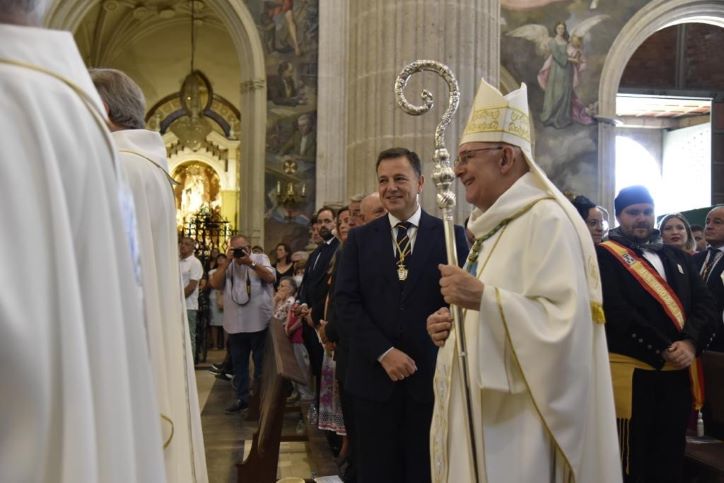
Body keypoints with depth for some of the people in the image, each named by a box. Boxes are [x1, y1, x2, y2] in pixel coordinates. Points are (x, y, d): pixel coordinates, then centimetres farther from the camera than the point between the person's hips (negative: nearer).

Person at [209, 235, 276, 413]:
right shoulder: (226, 264, 10)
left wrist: (250, 262, -17)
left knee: (261, 361, 7)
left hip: (258, 322, -3)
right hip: (235, 323, 3)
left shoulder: (260, 258, 3)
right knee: (239, 362, 12)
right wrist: (227, 261, -8)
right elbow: (215, 283, -4)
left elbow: (270, 278, -12)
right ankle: (242, 397, 23)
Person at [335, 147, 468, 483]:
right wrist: (384, 352, -11)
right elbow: (345, 302, -2)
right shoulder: (360, 239, 6)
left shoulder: (451, 235, 1)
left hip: (432, 377, -1)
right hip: (374, 377, 1)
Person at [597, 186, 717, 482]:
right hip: (633, 371, -5)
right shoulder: (605, 256, -5)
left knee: (671, 458, 15)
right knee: (631, 459, 5)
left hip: (679, 371, 6)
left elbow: (705, 302, 7)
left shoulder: (676, 257, 15)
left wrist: (690, 342, -12)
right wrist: (664, 350, -15)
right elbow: (617, 313, -15)